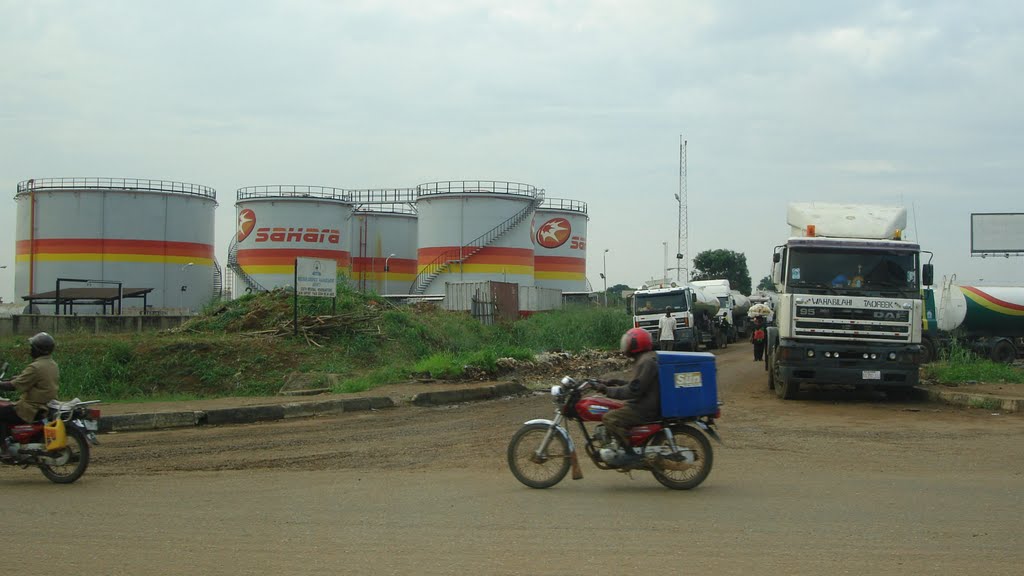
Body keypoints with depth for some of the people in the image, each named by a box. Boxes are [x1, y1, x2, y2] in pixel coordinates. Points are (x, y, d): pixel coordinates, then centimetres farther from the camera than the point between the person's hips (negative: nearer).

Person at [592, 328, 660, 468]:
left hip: (645, 409, -11)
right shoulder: (647, 358, 15)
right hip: (648, 405, 11)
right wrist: (614, 382, 19)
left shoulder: (646, 362, -18)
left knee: (609, 418, -18)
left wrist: (607, 390, -17)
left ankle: (631, 454, -21)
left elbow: (633, 391, -23)